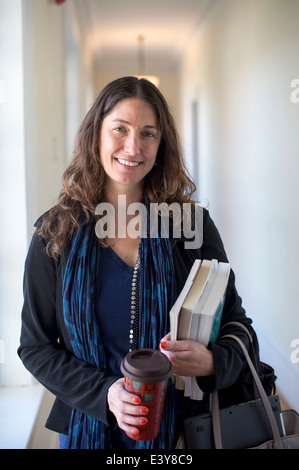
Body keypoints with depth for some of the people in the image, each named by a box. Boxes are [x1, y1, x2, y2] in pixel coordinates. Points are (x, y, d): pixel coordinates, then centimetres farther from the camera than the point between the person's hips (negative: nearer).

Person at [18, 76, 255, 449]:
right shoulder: (55, 235, -9)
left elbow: (234, 318, -1)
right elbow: (36, 346, -4)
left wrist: (213, 362, -22)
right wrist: (104, 392, -19)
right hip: (90, 426, 0)